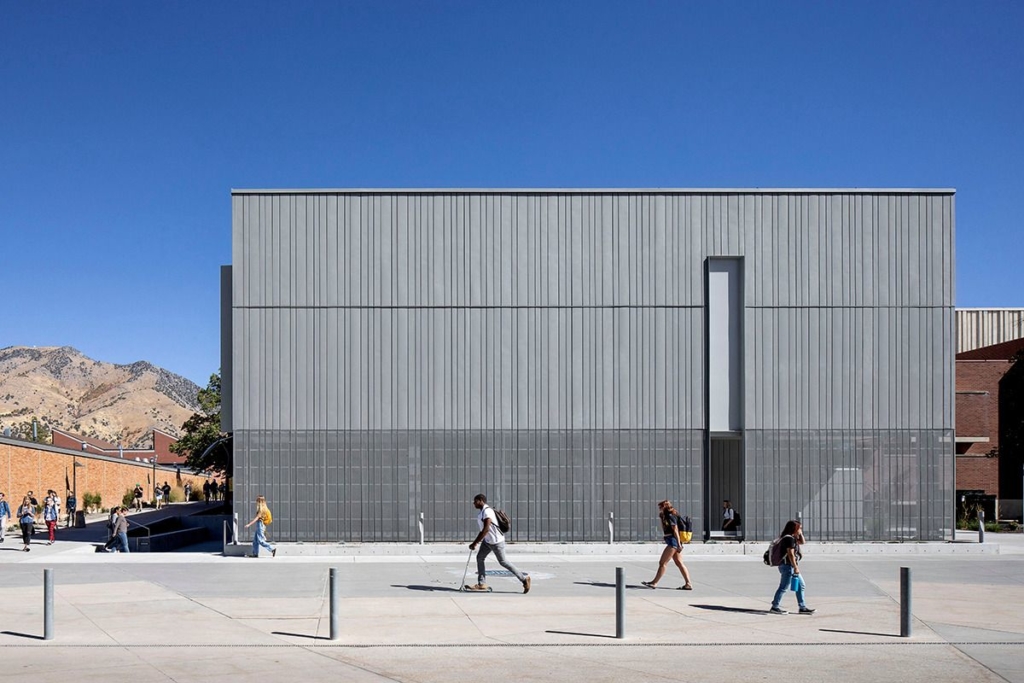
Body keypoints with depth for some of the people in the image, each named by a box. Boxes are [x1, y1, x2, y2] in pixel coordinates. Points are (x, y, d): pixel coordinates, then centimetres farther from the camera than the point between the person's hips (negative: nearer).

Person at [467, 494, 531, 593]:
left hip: (496, 541, -10)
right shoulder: (482, 511, 8)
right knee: (480, 558, 4)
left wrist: (475, 543, -27)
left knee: (503, 562, 0)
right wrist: (476, 541, 19)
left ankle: (524, 579, 10)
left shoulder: (487, 511, -24)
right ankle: (481, 584, 7)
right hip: (487, 540, 10)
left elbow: (486, 530, -30)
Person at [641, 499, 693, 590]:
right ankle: (688, 584, 4)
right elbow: (664, 531, 25)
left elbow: (675, 530, -15)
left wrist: (678, 544, -19)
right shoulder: (666, 517, 18)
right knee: (679, 563, 7)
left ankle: (654, 583, -3)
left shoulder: (670, 516, -10)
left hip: (673, 541, -10)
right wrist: (661, 519, 15)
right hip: (672, 542, 10)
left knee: (662, 562, -6)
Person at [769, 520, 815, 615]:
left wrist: (800, 534, 13)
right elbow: (790, 554, -21)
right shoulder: (789, 538, -17)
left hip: (791, 566, 11)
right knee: (784, 587, -6)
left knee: (801, 586, 12)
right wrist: (796, 567, -21)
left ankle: (803, 607, 17)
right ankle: (775, 607, 0)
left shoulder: (793, 538, 14)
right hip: (788, 565, -11)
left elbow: (802, 542, 28)